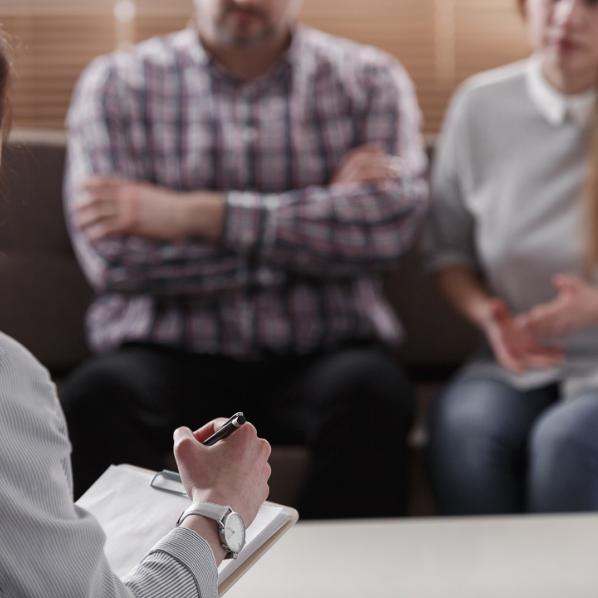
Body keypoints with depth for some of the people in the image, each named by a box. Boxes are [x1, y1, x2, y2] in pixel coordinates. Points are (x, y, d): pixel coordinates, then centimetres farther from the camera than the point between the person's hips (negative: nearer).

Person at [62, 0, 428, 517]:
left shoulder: (369, 80, 8)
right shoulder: (117, 84, 6)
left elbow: (393, 220, -10)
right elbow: (113, 259, -9)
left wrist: (194, 213, -13)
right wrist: (319, 220, -8)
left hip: (320, 356, 1)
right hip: (169, 356, 0)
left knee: (371, 389, -31)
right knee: (100, 392, -30)